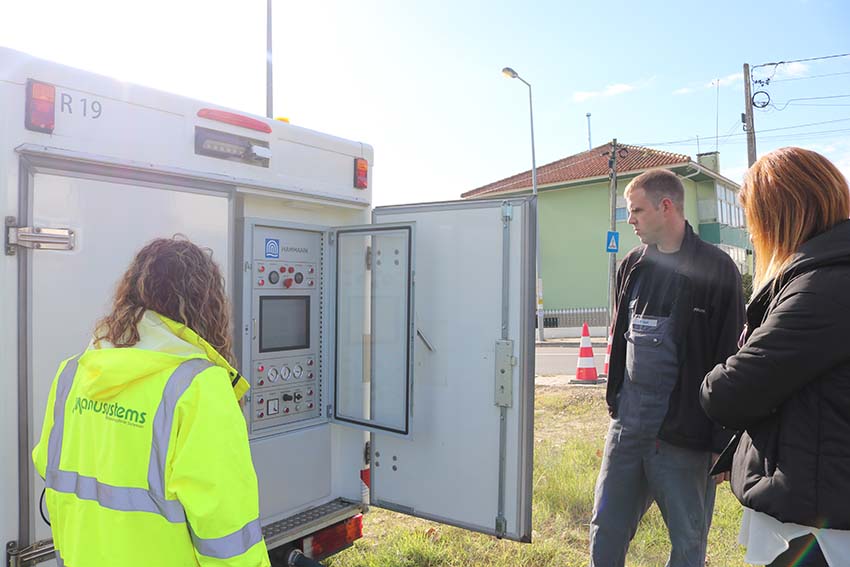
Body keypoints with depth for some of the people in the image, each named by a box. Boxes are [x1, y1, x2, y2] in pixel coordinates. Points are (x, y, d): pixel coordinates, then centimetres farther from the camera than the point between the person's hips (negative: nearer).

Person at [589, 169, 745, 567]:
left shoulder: (716, 269, -9)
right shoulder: (632, 265, 9)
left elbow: (730, 360, -11)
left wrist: (724, 442, -12)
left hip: (684, 431, -5)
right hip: (627, 425, 5)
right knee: (606, 533, 14)